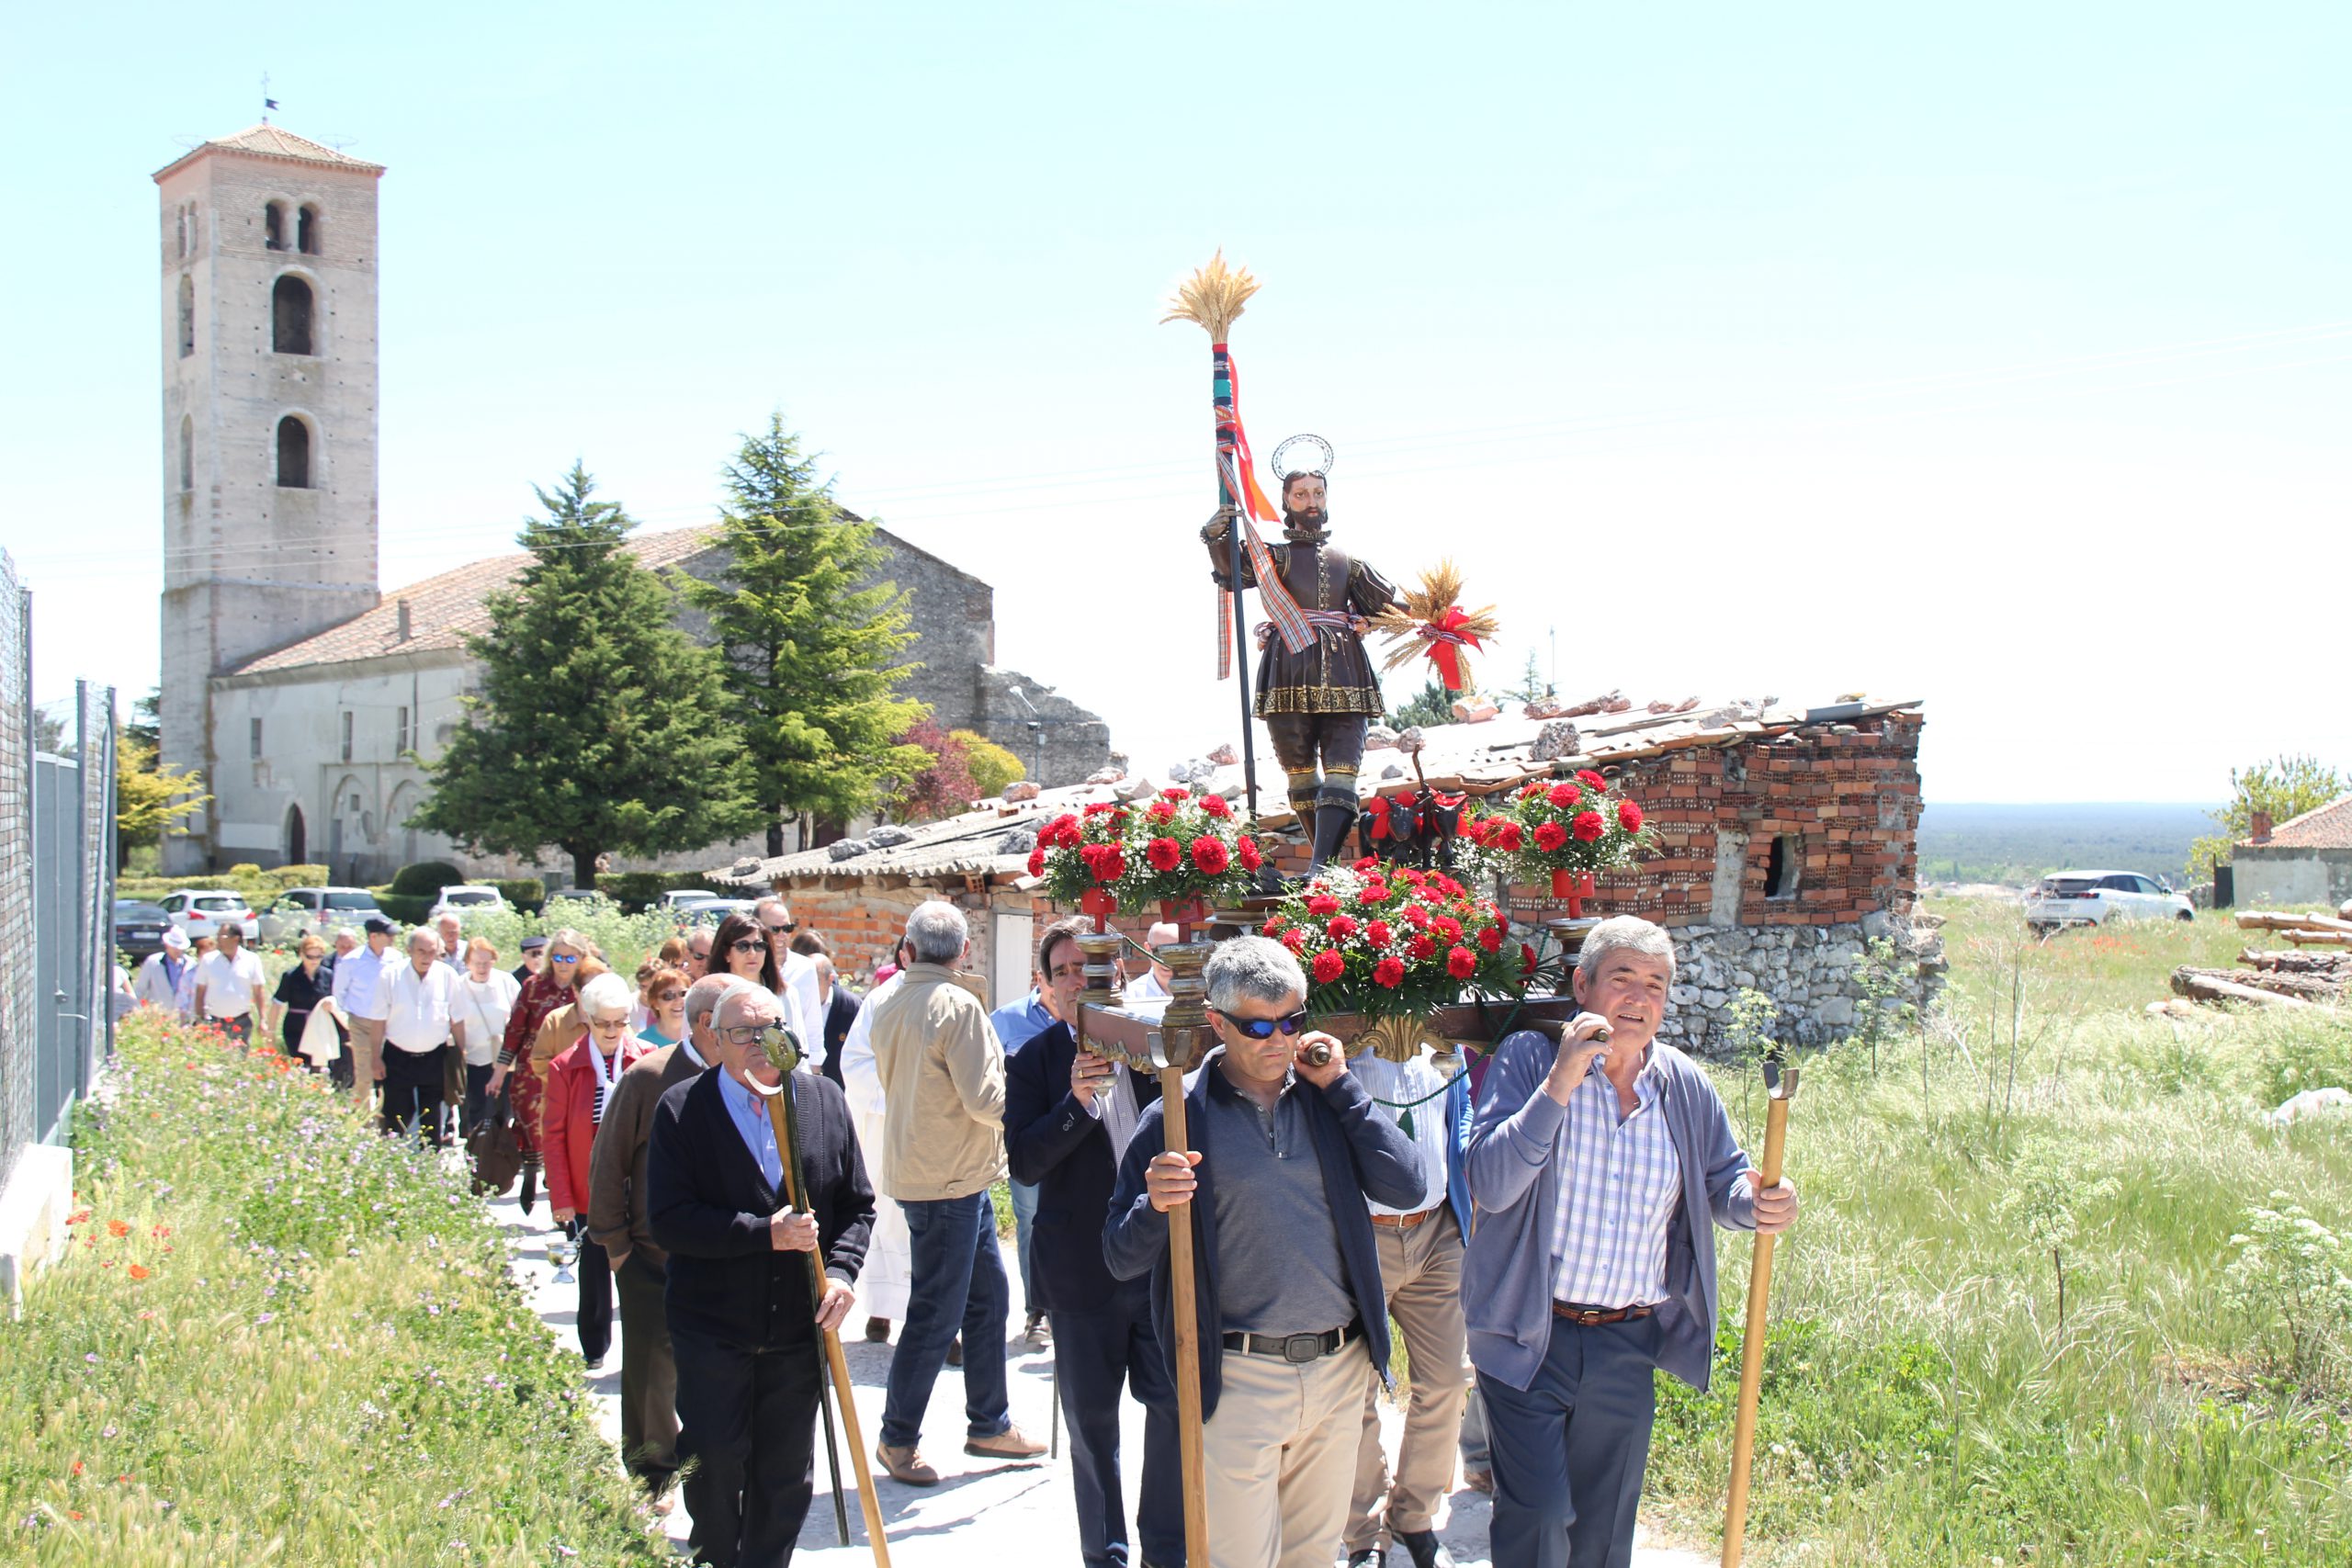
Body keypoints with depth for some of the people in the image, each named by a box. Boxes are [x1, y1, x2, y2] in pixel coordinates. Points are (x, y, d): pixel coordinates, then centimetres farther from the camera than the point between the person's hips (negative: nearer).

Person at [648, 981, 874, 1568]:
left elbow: (857, 1204, 8)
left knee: (787, 1478, 11)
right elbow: (669, 1219, -15)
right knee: (714, 1469, 4)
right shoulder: (681, 1109, -7)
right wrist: (765, 1233, -21)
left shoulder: (825, 1101, 3)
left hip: (800, 1324, 3)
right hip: (713, 1328, -3)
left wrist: (841, 1272, -9)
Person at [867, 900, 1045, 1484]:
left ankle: (989, 1425, 25)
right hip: (949, 1180, -9)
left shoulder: (890, 1006, 7)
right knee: (936, 1313, 0)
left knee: (987, 1295, 16)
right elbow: (986, 1099, -21)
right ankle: (898, 1438, 11)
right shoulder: (958, 1006, -19)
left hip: (920, 1167, 9)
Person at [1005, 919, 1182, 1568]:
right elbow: (1024, 1163, -10)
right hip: (1084, 1265, -1)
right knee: (1091, 1418, 9)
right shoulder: (1034, 1062, -1)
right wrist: (1077, 1102, -25)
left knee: (1175, 1404, 3)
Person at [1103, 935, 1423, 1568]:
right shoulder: (1178, 1115, -6)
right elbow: (1122, 1259, -4)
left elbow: (1405, 1187, -6)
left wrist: (1340, 1085, -6)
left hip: (1341, 1367, 4)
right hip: (1240, 1378, -4)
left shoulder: (1326, 1098, 6)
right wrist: (1154, 1207, -26)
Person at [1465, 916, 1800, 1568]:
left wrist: (1758, 1204, -12)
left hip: (1629, 1346, 4)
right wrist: (1558, 1086, -28)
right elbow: (1490, 1185, -20)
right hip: (1530, 1340, -4)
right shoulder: (1529, 1060, -10)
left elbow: (1723, 1183, 12)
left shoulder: (1685, 1086, 2)